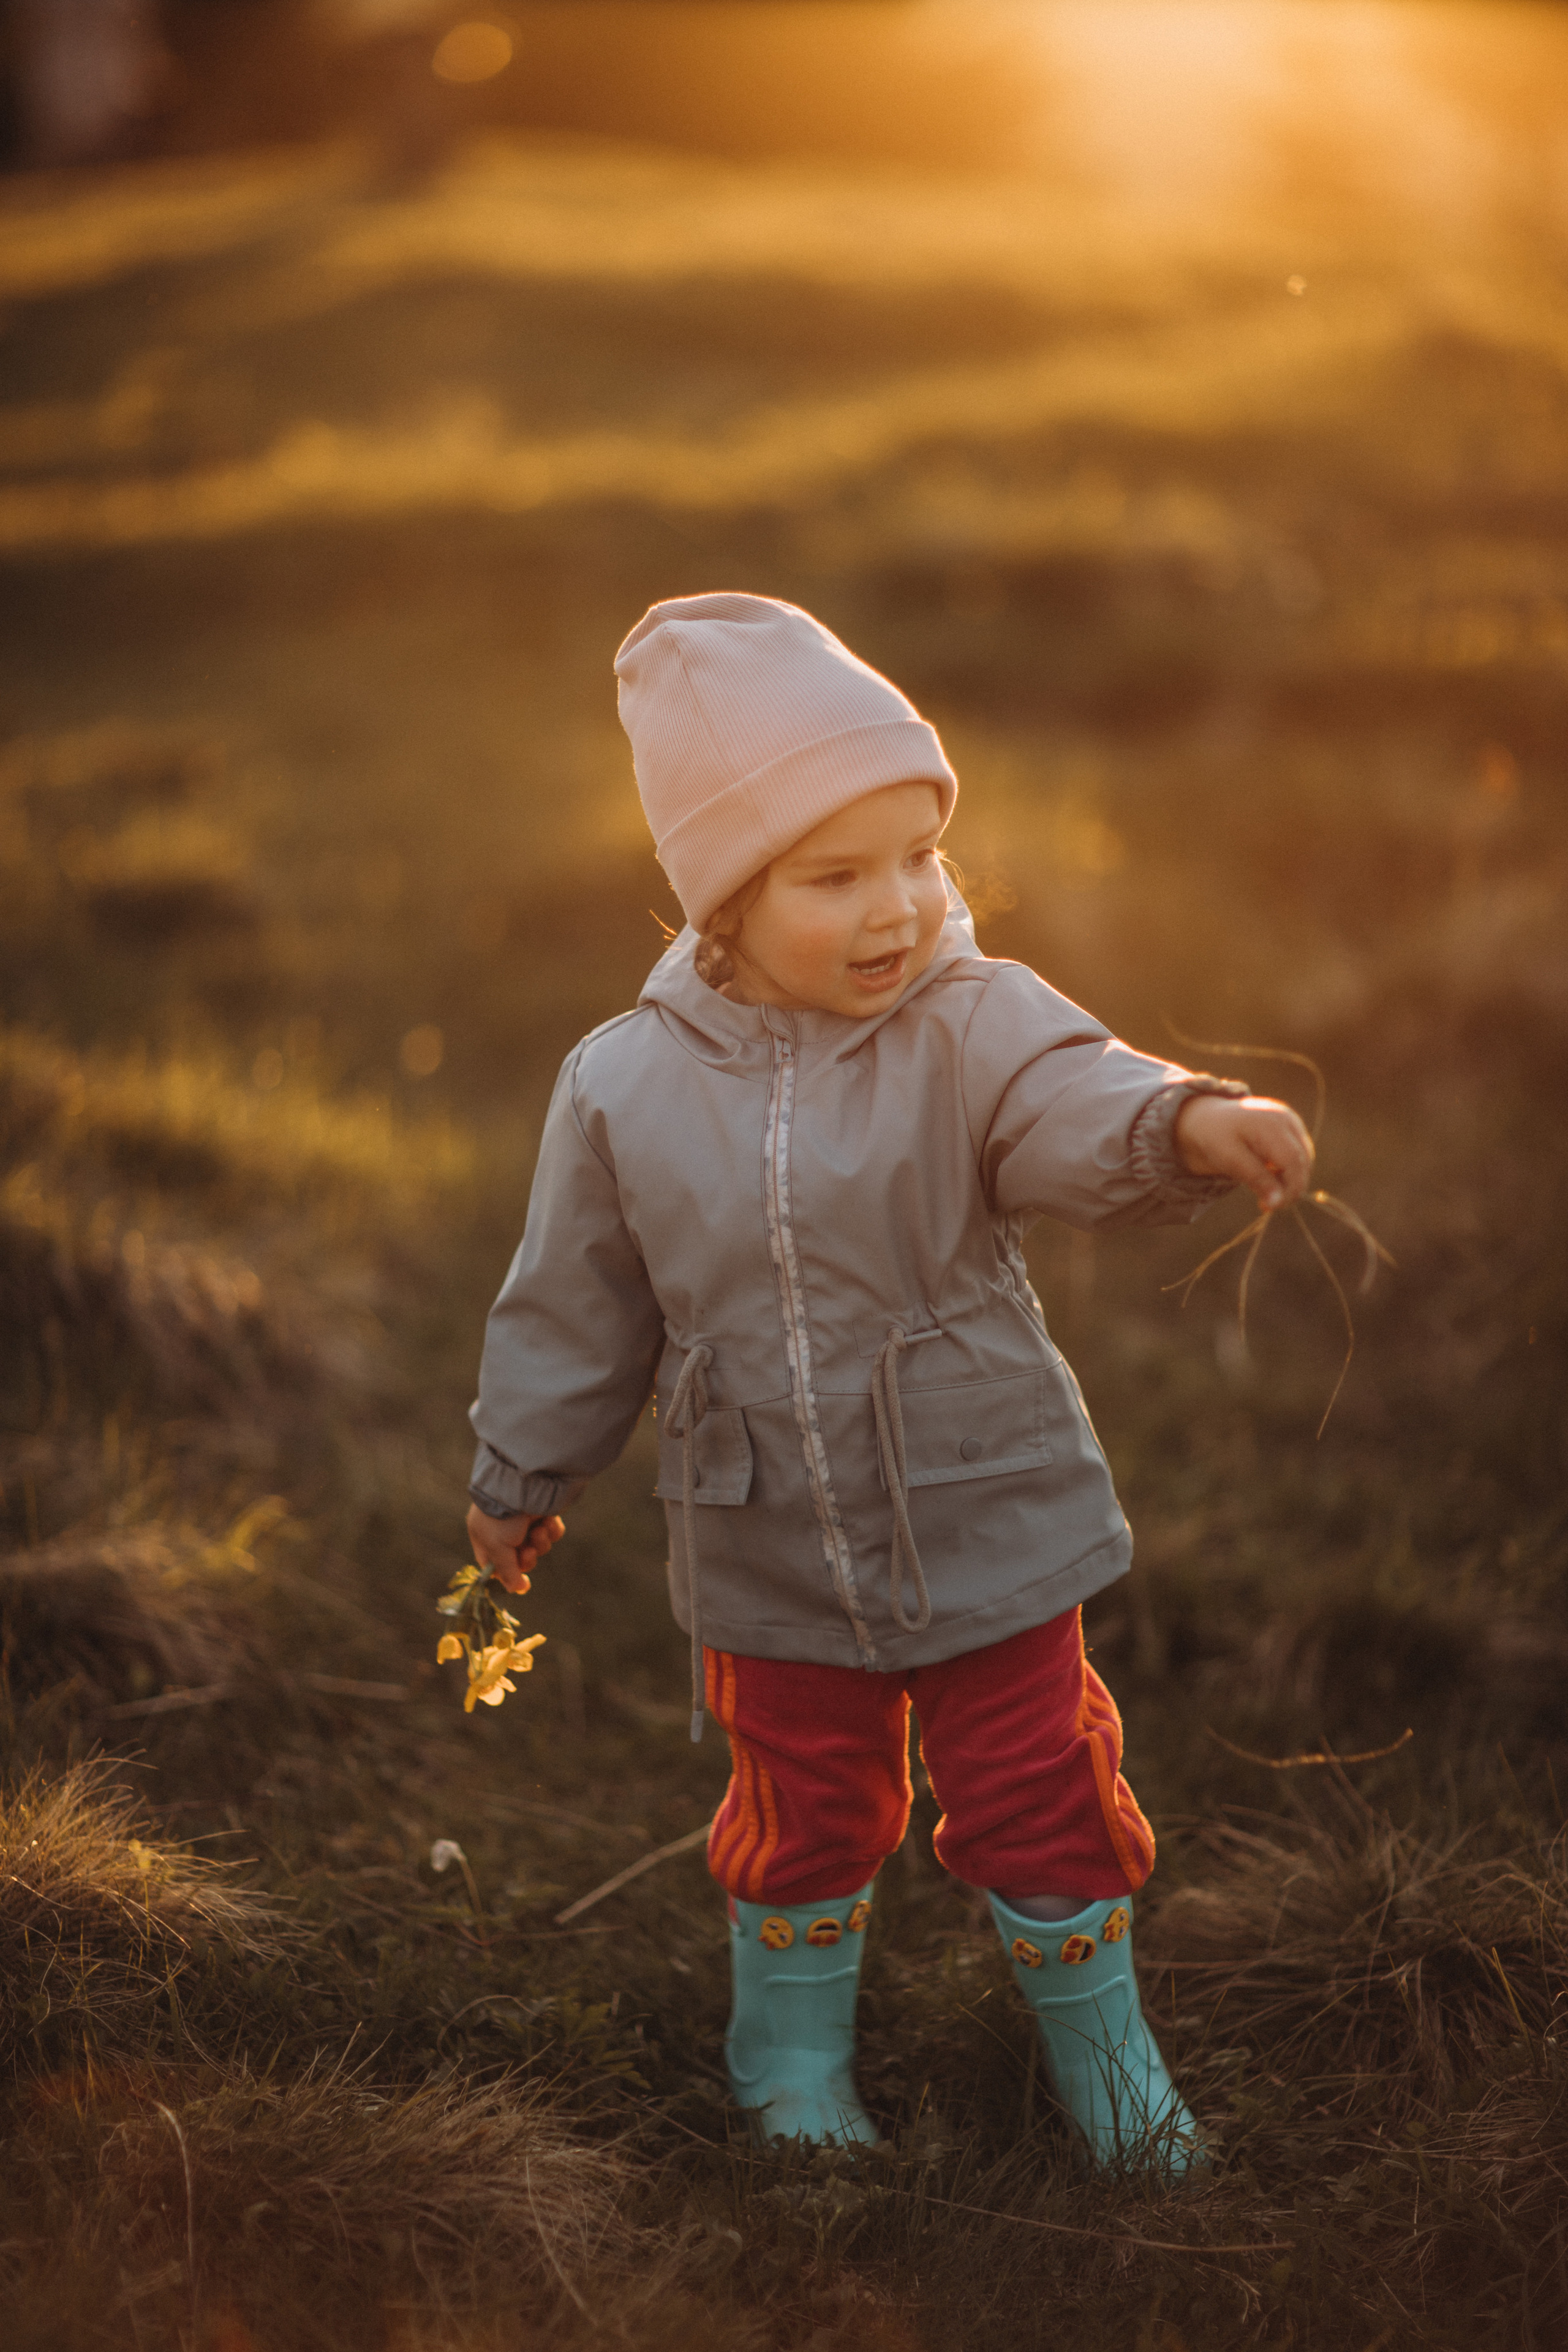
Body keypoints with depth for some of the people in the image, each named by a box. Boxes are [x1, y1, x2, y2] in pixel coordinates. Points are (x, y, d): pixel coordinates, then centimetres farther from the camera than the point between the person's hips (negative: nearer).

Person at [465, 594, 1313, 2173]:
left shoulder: (975, 1029, -14)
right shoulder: (627, 1090, -9)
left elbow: (1077, 1111, -36)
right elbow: (577, 1308, 4)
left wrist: (1189, 1122, -58)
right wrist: (520, 1475, 14)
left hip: (988, 1525, -1)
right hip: (771, 1566, 1)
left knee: (1042, 1799, 10)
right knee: (801, 1812, 16)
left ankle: (1100, 2049, 35)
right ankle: (795, 2055, 42)